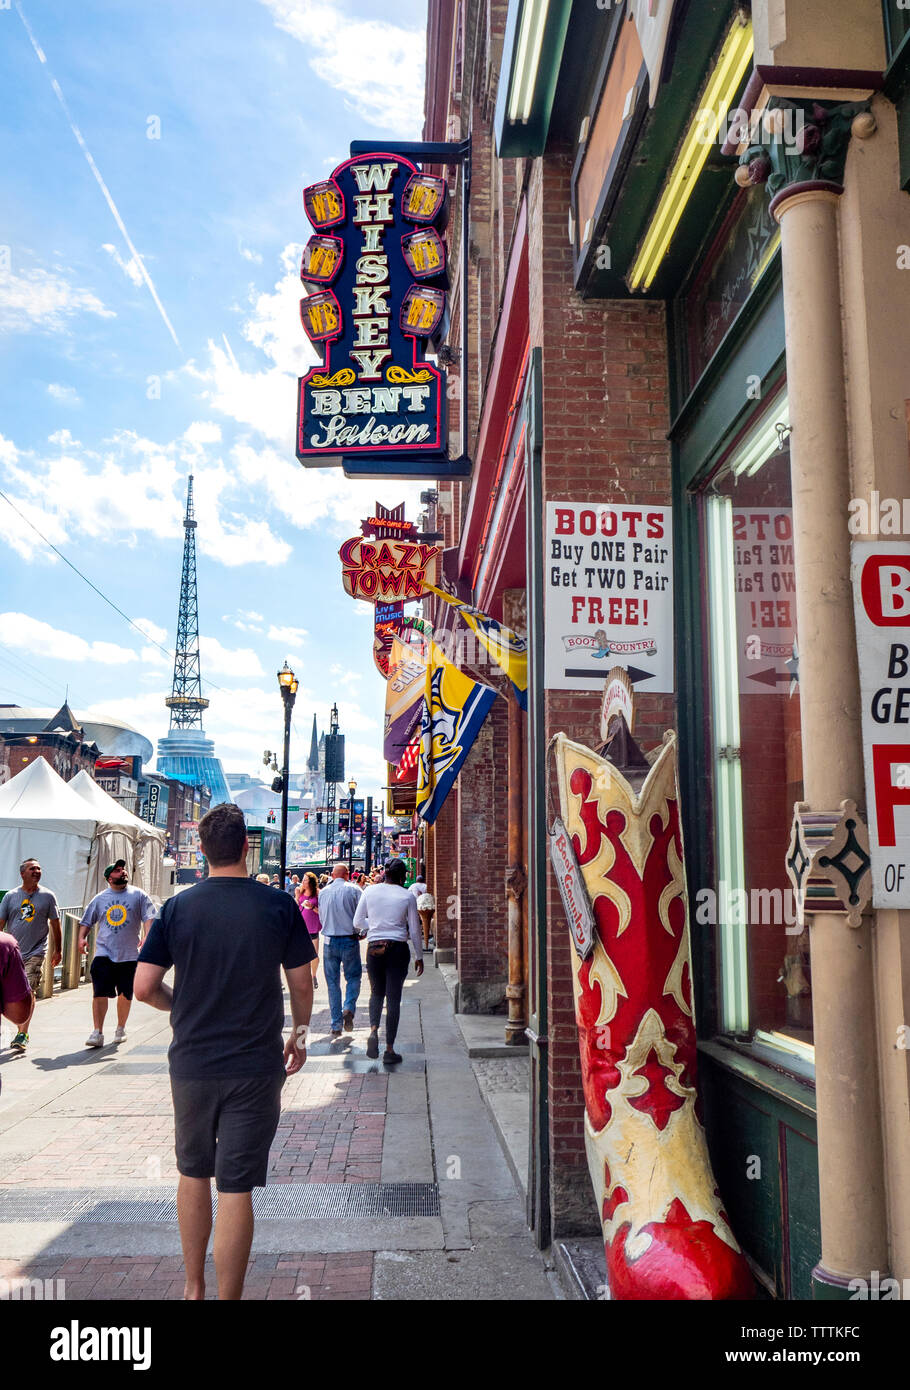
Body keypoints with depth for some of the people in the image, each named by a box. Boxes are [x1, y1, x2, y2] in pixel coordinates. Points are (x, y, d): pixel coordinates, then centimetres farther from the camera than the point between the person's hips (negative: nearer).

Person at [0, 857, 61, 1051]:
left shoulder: (47, 896, 1)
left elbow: (55, 923, 8)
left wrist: (57, 950, 10)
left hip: (35, 953, -3)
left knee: (29, 992, -14)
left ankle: (22, 1035, -14)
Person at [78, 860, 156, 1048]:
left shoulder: (138, 895, 5)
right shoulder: (99, 898, 10)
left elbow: (148, 917, -3)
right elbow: (86, 921, 18)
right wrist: (82, 938, 1)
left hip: (129, 955, 0)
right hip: (104, 953, 0)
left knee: (125, 994, 8)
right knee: (99, 993, -10)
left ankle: (121, 1028, 26)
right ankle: (97, 1032, -6)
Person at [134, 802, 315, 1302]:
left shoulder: (178, 907, -5)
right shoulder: (278, 905, -8)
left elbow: (144, 987, -5)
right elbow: (302, 985, -2)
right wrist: (299, 1034, 15)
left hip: (191, 1064, 2)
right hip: (255, 1067, -2)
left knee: (193, 1173, 21)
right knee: (236, 1188, 4)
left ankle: (194, 1288, 34)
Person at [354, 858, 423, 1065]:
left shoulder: (370, 891, 0)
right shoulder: (407, 896, -4)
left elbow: (357, 922, 5)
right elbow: (414, 930, 1)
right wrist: (419, 956, 11)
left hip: (374, 948, 2)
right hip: (397, 949, -2)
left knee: (377, 992, 19)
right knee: (394, 997, 4)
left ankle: (373, 1030, -5)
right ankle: (389, 1049, 5)